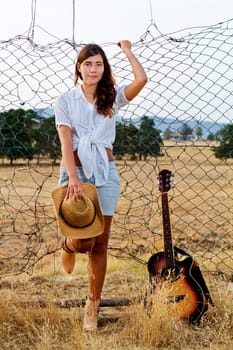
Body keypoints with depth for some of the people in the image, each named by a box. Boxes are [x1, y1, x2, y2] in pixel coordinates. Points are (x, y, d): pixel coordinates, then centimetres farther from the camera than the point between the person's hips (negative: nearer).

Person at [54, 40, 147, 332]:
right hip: (75, 171, -2)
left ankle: (93, 306, 15)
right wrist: (73, 178, -20)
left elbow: (141, 80, -13)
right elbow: (66, 142, -9)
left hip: (105, 172, 2)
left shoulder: (112, 97, 6)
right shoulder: (65, 100, 2)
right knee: (82, 241, -11)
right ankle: (68, 246, 28)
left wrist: (127, 51, 1)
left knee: (100, 244, 4)